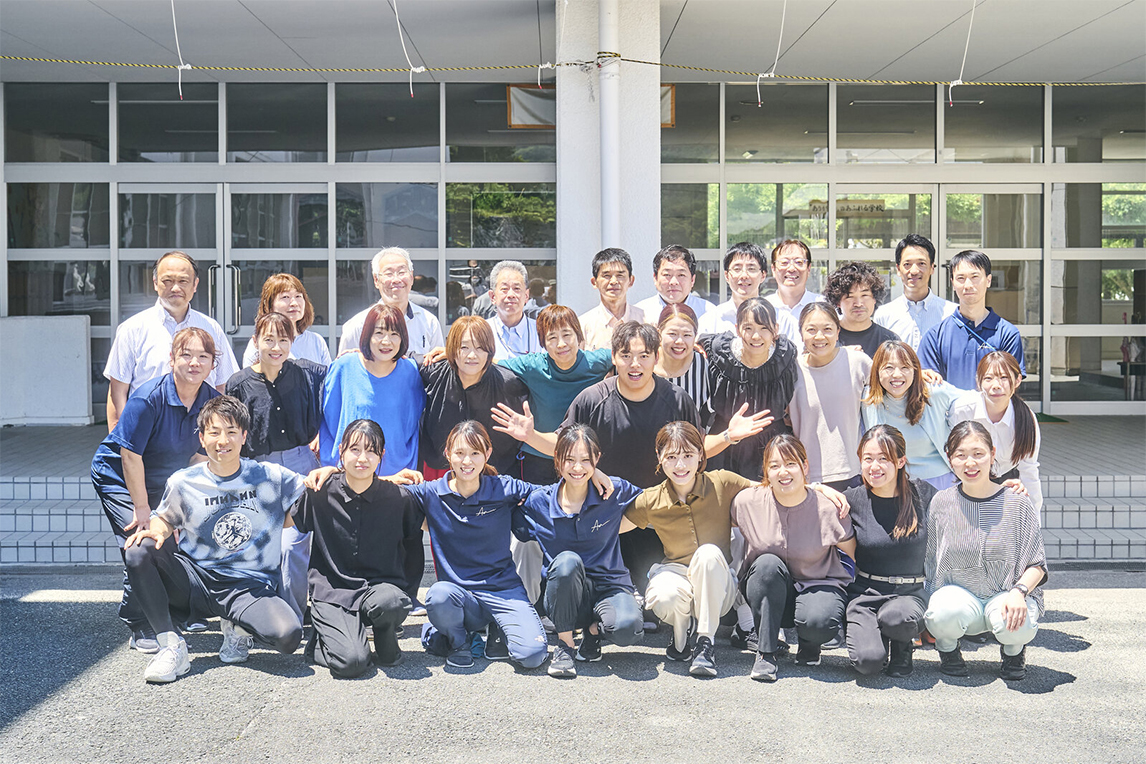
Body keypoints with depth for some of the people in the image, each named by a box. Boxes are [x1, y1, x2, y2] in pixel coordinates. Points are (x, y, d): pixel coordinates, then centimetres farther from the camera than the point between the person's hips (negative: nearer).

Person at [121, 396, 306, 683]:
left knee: (289, 635, -31)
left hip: (252, 588, -1)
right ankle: (171, 646, -15)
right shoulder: (183, 483, 0)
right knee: (139, 550, -24)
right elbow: (165, 519, 16)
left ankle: (239, 628, 7)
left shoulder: (271, 477, -2)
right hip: (194, 581, 2)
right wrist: (155, 531, -8)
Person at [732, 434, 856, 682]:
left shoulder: (828, 508, -14)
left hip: (818, 583, -1)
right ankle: (767, 651, -19)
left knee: (819, 622, -36)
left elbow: (852, 552, 2)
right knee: (768, 564, -33)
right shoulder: (746, 502, -10)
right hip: (768, 590, 2)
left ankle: (808, 644, 5)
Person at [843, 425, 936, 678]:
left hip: (910, 592, 0)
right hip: (865, 592, 0)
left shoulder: (922, 493, -1)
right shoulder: (852, 500, -2)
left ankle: (901, 647, 2)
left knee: (897, 618, -36)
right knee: (867, 661, -25)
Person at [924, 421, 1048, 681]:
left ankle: (1013, 650, 7)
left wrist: (1019, 592, -21)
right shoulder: (941, 503, 0)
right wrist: (930, 602, -7)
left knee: (1018, 625, -34)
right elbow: (930, 562, 7)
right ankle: (948, 648, 4)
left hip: (1005, 594, 0)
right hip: (958, 592, 0)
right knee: (945, 612, -35)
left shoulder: (1017, 503, -4)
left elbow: (1037, 565, -1)